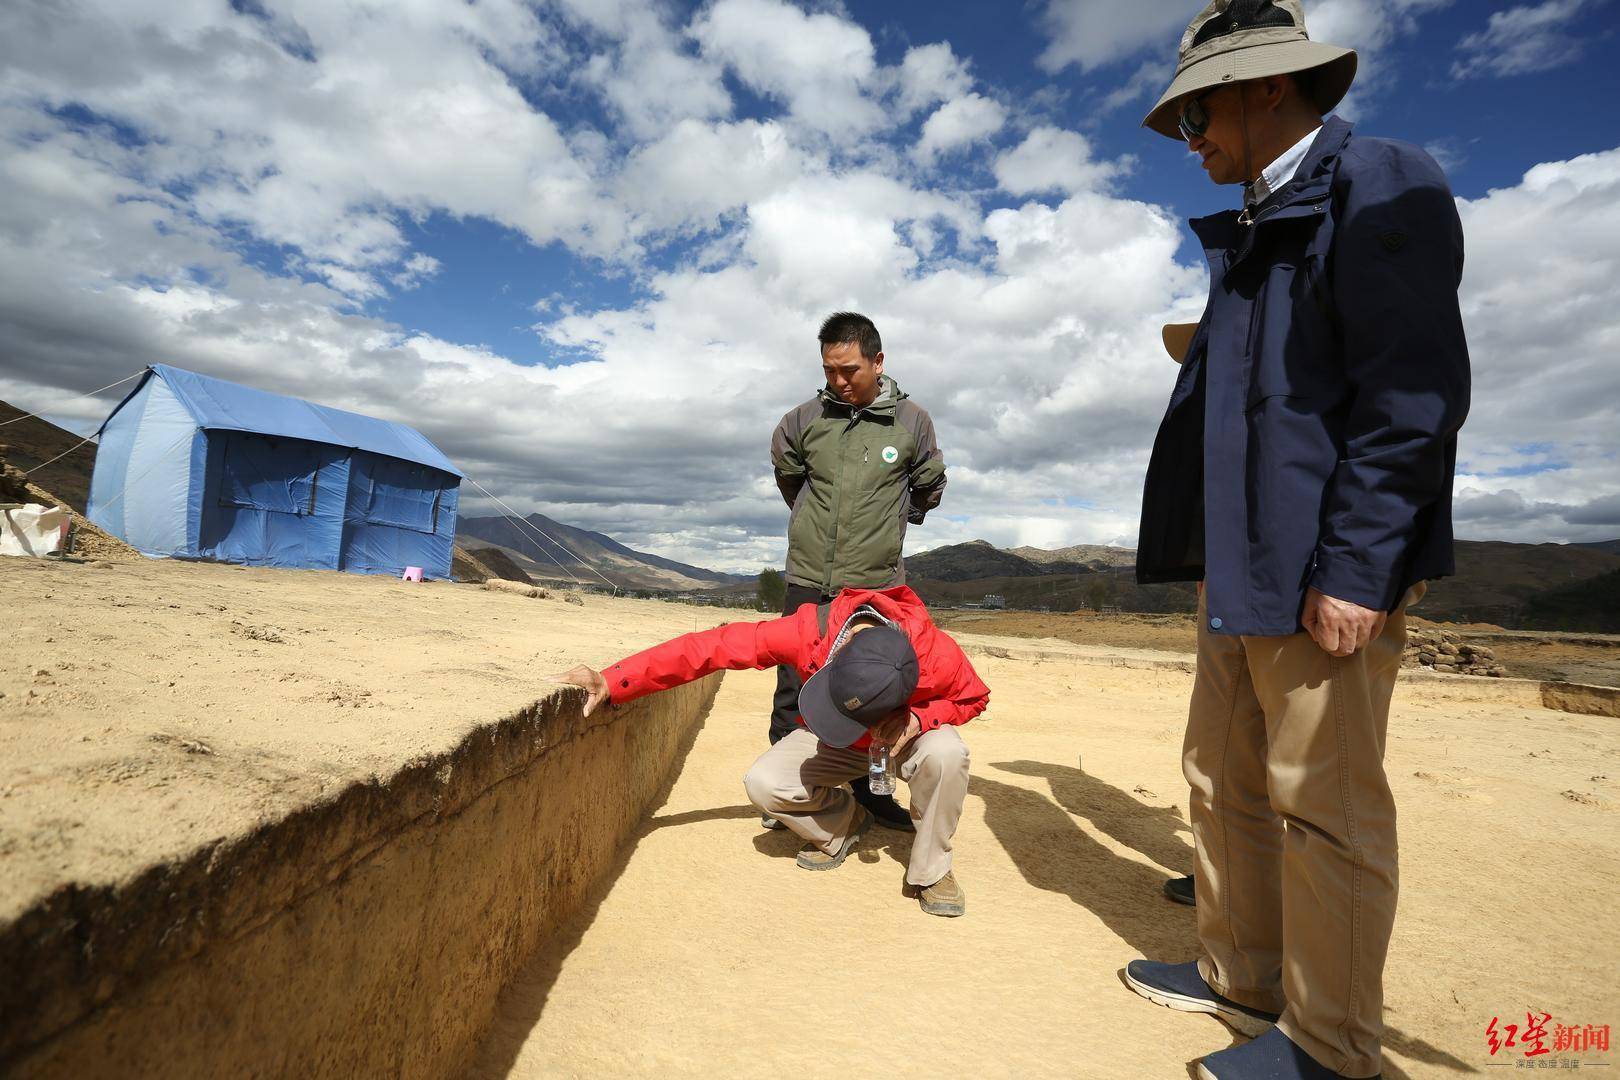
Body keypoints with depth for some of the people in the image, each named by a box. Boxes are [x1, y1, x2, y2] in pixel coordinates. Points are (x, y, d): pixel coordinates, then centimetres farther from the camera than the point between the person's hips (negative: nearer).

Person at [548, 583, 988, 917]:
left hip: (900, 738, -1)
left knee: (945, 754, -36)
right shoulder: (809, 629, -37)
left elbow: (973, 698, -12)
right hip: (827, 746, 2)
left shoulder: (939, 655, -37)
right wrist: (613, 682, -39)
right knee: (763, 784, -26)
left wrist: (917, 717, -33)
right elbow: (711, 647, -34)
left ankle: (930, 871, -8)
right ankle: (843, 826, 6)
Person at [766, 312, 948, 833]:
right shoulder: (805, 419, 0)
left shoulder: (912, 421, -1)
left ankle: (871, 792, 25)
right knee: (792, 692, 6)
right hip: (807, 580, 1)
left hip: (876, 584, 0)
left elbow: (929, 488, 16)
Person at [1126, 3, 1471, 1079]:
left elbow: (1417, 392, -15)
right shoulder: (1254, 231, 21)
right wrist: (1215, 555, 14)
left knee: (1322, 806, 2)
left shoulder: (1382, 183, -4)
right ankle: (1240, 977, 31)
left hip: (1324, 566, -9)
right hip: (1241, 564, 9)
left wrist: (1353, 566, -20)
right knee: (1226, 784, 15)